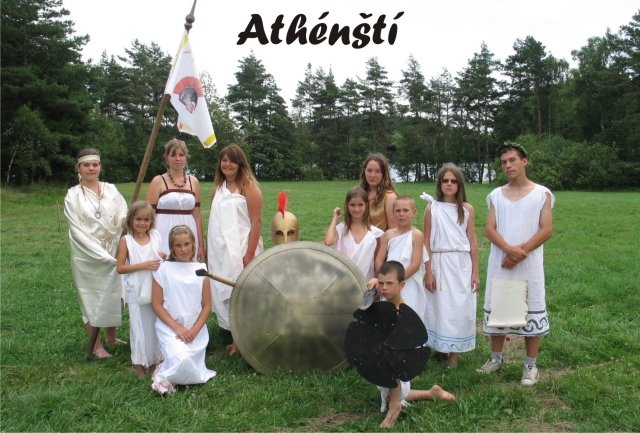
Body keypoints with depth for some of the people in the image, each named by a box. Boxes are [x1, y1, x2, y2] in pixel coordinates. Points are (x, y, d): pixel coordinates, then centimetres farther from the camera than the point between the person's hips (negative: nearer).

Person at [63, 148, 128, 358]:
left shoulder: (111, 190, 2)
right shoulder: (73, 195, -5)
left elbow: (123, 218, -3)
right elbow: (77, 230, -9)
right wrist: (99, 253, -15)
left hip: (113, 253, 3)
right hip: (88, 256, -3)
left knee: (114, 294, 11)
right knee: (91, 298, 6)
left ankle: (111, 337, 31)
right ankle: (96, 345, 18)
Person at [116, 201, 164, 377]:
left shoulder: (155, 237, 3)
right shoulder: (126, 240, -6)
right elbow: (120, 268, -9)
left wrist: (163, 260, -6)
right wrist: (143, 265, -19)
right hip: (136, 292, -3)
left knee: (155, 325, 11)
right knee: (139, 326, 5)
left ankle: (154, 361, 26)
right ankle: (139, 364, 18)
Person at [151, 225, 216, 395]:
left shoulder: (200, 270, 2)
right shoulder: (164, 269, -5)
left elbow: (206, 306, 3)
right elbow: (156, 304, -4)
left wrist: (195, 330, -11)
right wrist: (177, 327, -13)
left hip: (196, 329, 3)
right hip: (170, 328, -3)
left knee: (194, 375, -7)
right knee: (182, 360, -28)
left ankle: (170, 372, 24)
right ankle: (163, 376, 4)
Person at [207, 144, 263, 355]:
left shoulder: (248, 185, -6)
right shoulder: (218, 187, 13)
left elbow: (257, 221, -11)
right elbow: (215, 222, 15)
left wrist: (250, 254, -17)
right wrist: (208, 249, 10)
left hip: (240, 249, -6)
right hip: (219, 250, 6)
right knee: (224, 294, 8)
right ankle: (234, 337, 17)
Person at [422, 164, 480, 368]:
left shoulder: (467, 209, 4)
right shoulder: (432, 208, 1)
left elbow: (472, 241, 5)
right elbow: (426, 242, -1)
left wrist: (475, 272, 1)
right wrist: (428, 272, -6)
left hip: (462, 265, 1)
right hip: (440, 263, -1)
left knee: (460, 309, 3)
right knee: (440, 308, 3)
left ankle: (455, 352, 13)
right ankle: (442, 349, 18)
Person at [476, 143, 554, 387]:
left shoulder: (542, 193, 1)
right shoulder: (496, 195, 9)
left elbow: (546, 230, -6)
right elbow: (489, 229, 0)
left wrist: (521, 252, -16)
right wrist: (509, 249, -18)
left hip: (529, 264, -3)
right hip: (500, 263, 3)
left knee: (531, 311, 1)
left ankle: (530, 365, 13)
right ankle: (496, 358, 24)